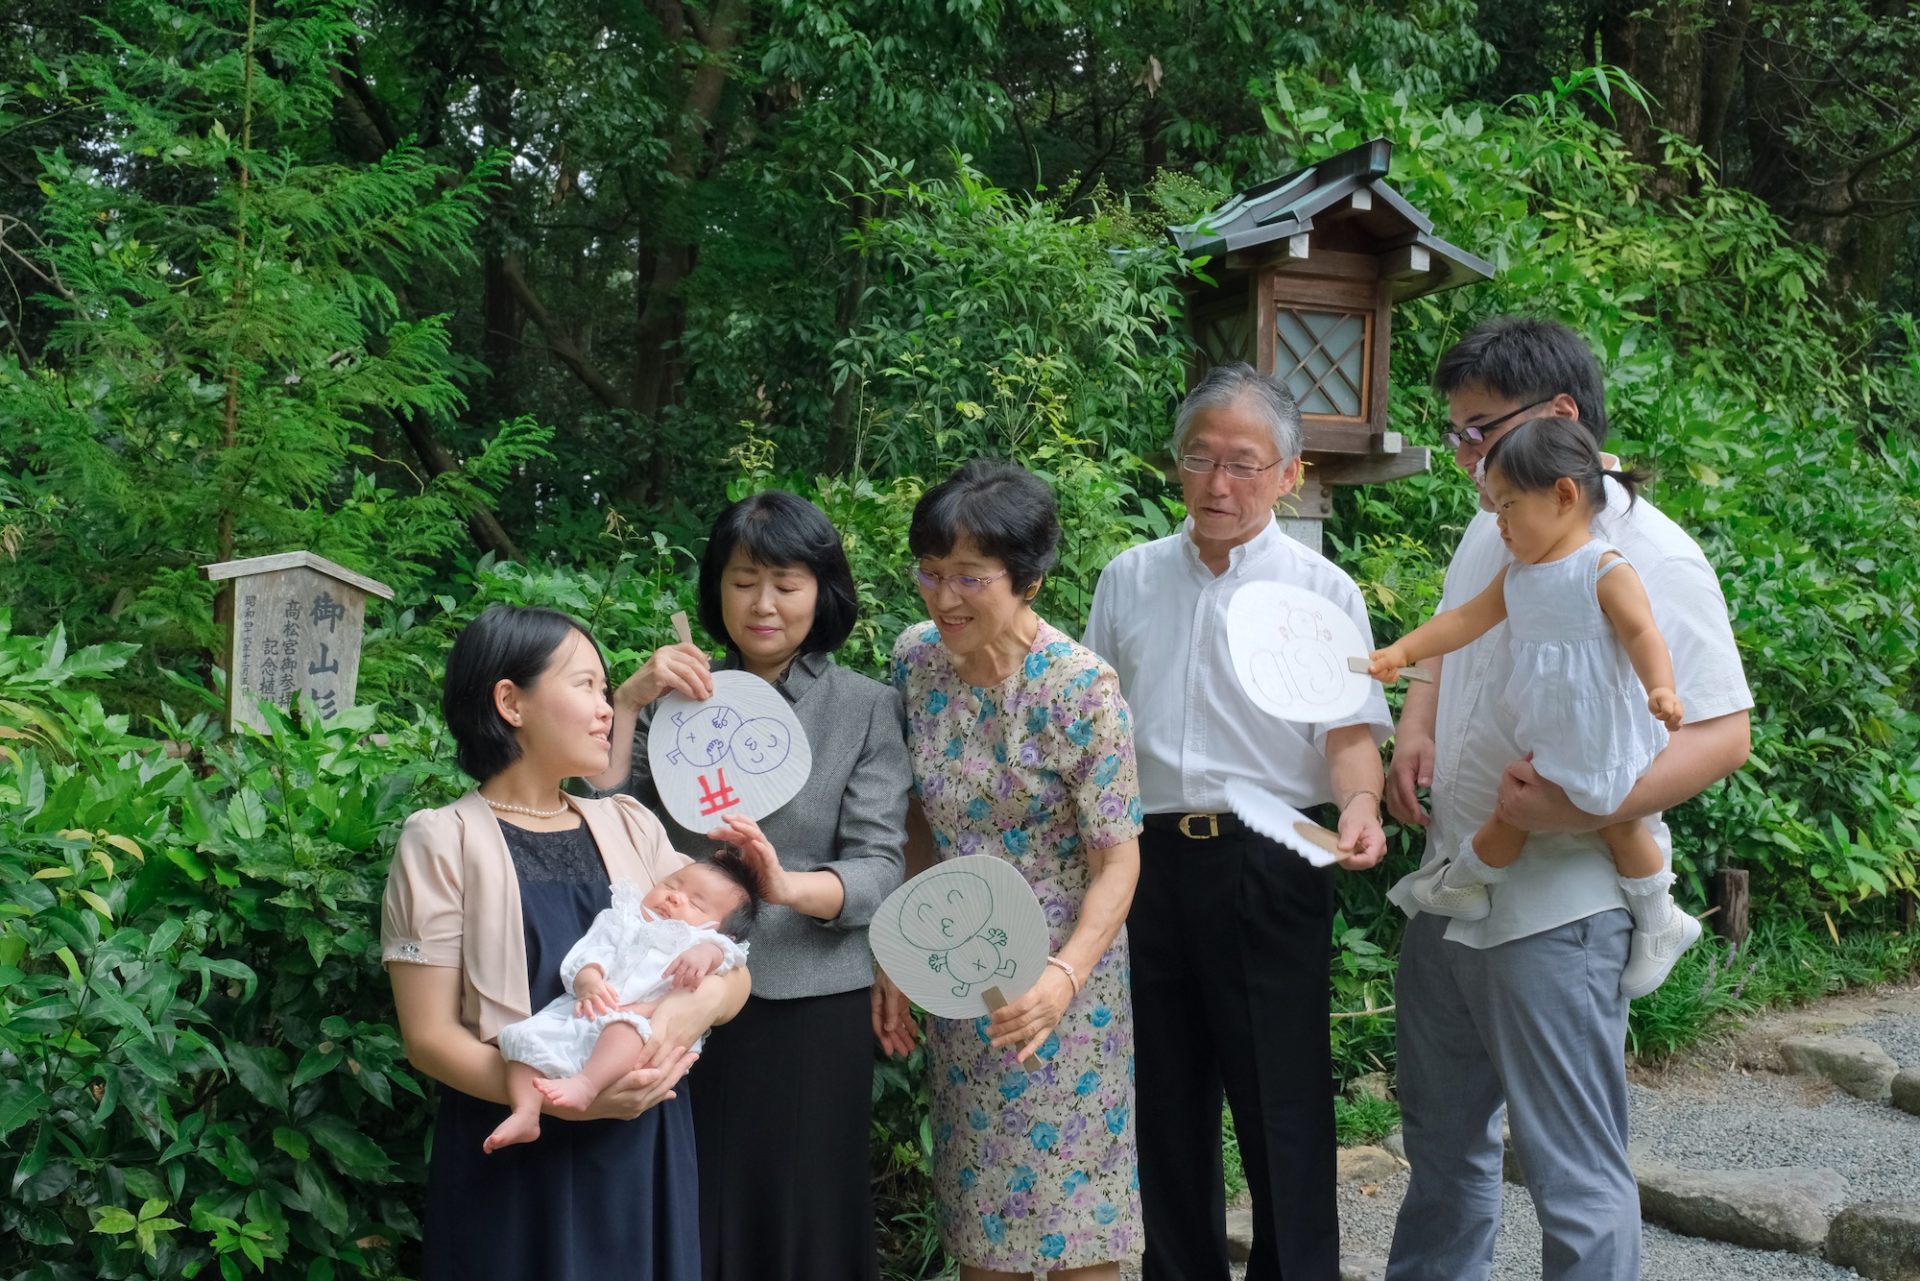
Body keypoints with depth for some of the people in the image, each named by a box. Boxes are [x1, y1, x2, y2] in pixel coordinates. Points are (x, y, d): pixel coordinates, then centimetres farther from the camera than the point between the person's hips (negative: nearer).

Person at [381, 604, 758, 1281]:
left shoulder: (630, 827, 9)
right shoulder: (445, 841, -5)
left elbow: (731, 971, 8)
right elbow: (429, 1035, -10)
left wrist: (699, 1004, -15)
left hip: (644, 1149, 4)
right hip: (515, 1158, -4)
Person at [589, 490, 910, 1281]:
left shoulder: (864, 708, 1)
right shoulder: (678, 698, 9)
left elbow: (879, 870, -9)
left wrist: (786, 885, -28)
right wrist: (626, 704, -12)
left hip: (810, 1005, -2)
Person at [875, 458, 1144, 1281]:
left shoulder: (1081, 688, -18)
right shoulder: (915, 659, -3)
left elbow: (1118, 858, -15)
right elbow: (917, 825, 6)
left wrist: (1068, 974, -30)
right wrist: (894, 959, 4)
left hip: (1054, 985, -5)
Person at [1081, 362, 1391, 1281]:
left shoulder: (1322, 590, 1)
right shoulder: (1127, 579, 11)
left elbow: (1351, 730, -5)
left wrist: (1359, 808, -24)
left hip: (1268, 864, -3)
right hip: (1145, 854, 4)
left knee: (1282, 1095, -1)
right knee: (1167, 1093, 12)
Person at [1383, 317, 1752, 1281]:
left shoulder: (1650, 560, -15)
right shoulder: (1490, 531, 10)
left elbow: (1722, 735, -17)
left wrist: (1582, 806, -30)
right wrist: (1413, 730, 6)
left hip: (1555, 917, -8)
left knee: (1574, 1179, -2)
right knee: (1442, 1146, 21)